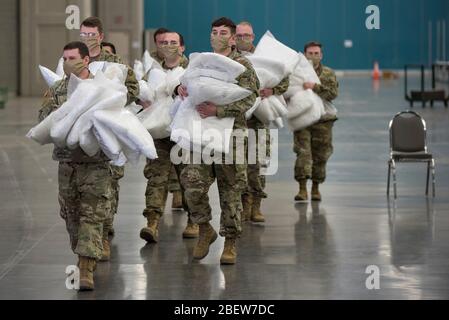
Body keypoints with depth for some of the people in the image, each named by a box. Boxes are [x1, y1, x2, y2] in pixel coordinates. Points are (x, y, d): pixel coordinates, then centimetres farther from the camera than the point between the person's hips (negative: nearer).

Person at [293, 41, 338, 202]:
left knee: (320, 155, 6)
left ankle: (316, 188, 19)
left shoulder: (328, 73, 9)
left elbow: (333, 92, -6)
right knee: (303, 152, -13)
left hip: (323, 119, 1)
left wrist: (315, 87, -19)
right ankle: (302, 188, -14)